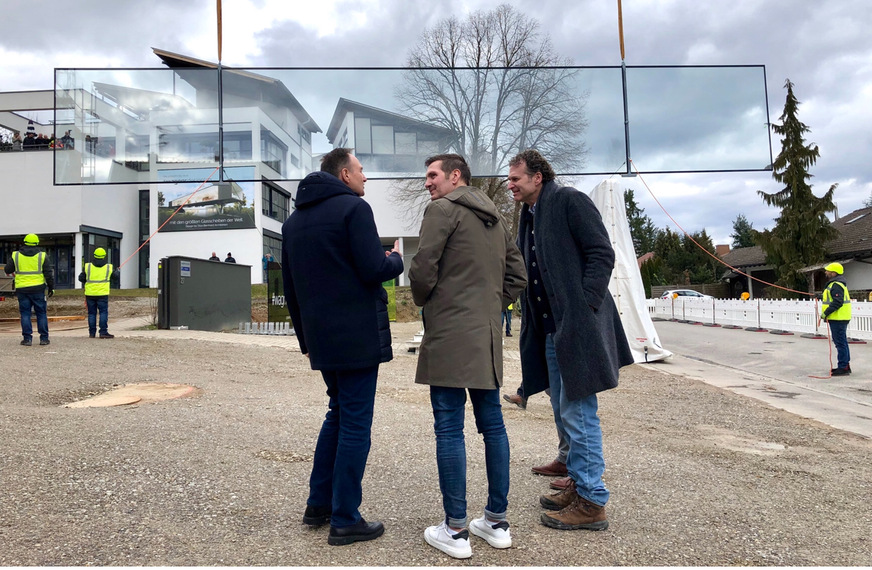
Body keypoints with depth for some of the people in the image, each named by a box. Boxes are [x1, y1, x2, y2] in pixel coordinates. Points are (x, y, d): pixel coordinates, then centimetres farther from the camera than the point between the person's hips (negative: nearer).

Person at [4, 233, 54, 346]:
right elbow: (48, 274, -2)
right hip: (38, 289, -1)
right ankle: (44, 338, 6)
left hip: (22, 289, 1)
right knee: (41, 313, 5)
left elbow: (7, 270, 9)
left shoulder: (16, 255, 1)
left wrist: (12, 272, 31)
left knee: (25, 314, 6)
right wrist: (51, 287, 6)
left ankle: (27, 338, 3)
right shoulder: (42, 256, -2)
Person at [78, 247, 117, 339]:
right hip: (102, 294, -2)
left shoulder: (88, 266, 0)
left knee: (91, 313, 9)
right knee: (103, 312, 0)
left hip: (90, 293, 2)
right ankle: (103, 332, -6)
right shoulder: (109, 267, -2)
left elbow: (81, 278, 3)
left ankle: (92, 333, 12)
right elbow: (117, 275, 11)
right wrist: (116, 271, 33)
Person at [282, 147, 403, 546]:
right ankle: (345, 521, 9)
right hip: (357, 336, -8)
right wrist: (397, 259, 5)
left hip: (321, 338, 8)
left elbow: (290, 288, 17)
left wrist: (305, 338, 22)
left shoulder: (293, 221, 16)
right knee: (355, 424, 1)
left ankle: (318, 505, 26)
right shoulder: (354, 208, -8)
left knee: (338, 413, 21)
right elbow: (374, 269, -17)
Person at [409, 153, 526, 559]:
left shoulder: (443, 209, -5)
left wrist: (422, 301, 6)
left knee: (449, 429, -2)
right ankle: (496, 522, 21)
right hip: (488, 336, 8)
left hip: (450, 334, -8)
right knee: (492, 423, 11)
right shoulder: (495, 219, 19)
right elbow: (517, 274, 20)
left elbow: (422, 269, -13)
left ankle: (455, 530, 5)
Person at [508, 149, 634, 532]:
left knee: (578, 414, -4)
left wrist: (584, 307, -19)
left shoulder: (569, 201, -7)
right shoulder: (528, 217, 18)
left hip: (577, 326, -9)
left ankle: (591, 503, 8)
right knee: (565, 413, 16)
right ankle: (579, 485, 31)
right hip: (551, 331, 9)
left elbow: (602, 254, -13)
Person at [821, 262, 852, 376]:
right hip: (839, 318, 11)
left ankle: (843, 367, -5)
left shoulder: (836, 285, -17)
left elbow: (837, 302, -25)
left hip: (838, 319, -11)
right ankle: (845, 365, 24)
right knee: (842, 342, 16)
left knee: (840, 343, -8)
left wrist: (826, 312, -23)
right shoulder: (835, 283, 17)